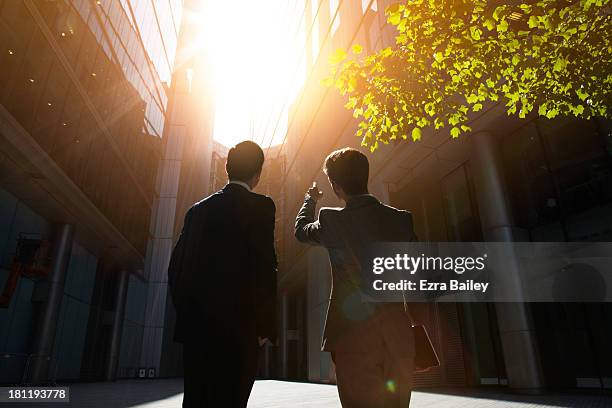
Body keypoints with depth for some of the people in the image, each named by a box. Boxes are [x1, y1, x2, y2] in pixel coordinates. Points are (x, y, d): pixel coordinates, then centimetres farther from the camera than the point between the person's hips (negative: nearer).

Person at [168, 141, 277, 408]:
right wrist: (265, 325, -7)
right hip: (237, 325, -6)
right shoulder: (260, 206, -5)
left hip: (196, 325, 6)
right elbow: (264, 266, -14)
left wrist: (186, 314, 18)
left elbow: (176, 267, 11)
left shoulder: (198, 209, 12)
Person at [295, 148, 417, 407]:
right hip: (399, 338, 4)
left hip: (354, 337, -4)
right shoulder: (402, 219, 1)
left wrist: (310, 200, 35)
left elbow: (301, 230, 16)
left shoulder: (332, 221, -7)